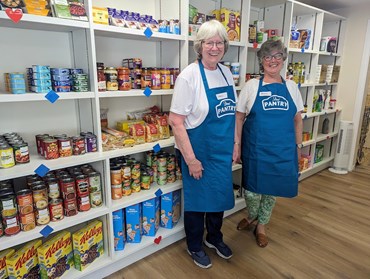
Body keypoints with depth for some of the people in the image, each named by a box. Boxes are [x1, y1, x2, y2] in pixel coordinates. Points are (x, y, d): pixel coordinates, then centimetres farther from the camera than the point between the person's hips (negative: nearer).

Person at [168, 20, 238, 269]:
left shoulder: (227, 73, 4)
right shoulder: (189, 75, -17)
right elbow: (176, 121, -19)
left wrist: (234, 144, 10)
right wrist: (191, 159, -19)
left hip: (222, 151, 7)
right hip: (199, 152, -6)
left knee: (221, 194, 19)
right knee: (197, 198, 11)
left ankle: (214, 237, 47)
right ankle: (195, 246, 38)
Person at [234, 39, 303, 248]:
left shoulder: (292, 87, 6)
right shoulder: (252, 86, -2)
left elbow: (297, 120, 11)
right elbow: (239, 118, -1)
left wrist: (298, 146, 9)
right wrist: (237, 145, -5)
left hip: (283, 150, 3)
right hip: (256, 149, -2)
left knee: (272, 190, 13)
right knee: (252, 190, 5)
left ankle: (261, 226, 37)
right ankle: (251, 217, 39)